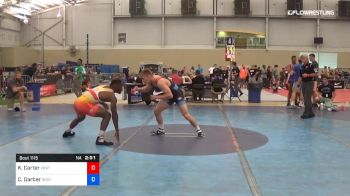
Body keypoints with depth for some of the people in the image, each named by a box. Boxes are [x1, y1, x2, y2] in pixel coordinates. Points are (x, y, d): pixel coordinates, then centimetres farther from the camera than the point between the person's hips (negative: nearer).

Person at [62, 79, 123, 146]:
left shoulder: (103, 87, 18)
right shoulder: (112, 96, -5)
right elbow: (114, 114, -5)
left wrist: (102, 103, 30)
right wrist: (117, 130, -1)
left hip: (77, 102, 9)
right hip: (84, 103, -9)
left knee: (80, 117, 40)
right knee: (107, 115, -7)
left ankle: (68, 132, 64)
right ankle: (100, 139, -13)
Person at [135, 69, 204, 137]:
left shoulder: (160, 82, -36)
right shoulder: (151, 81, -10)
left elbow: (170, 95, -40)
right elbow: (146, 89, 11)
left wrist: (156, 97, -35)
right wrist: (138, 89, -9)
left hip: (177, 94, -8)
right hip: (169, 95, 8)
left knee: (186, 115, -12)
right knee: (156, 110, 3)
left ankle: (198, 130, 4)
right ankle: (161, 129, 19)